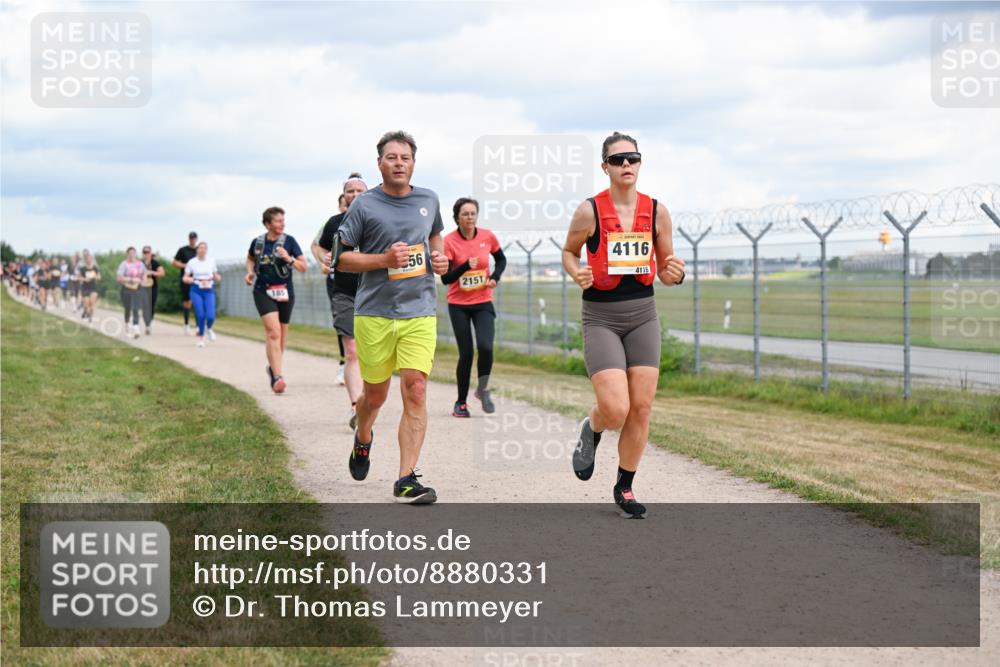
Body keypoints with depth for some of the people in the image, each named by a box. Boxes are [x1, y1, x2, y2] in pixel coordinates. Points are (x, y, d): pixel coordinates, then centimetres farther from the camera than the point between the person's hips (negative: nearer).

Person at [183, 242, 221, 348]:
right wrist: (195, 280, -14)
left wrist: (216, 277, -9)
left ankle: (208, 328, 22)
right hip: (196, 290, -1)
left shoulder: (211, 261, 7)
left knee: (210, 316, -12)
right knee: (200, 315, -9)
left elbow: (216, 277, 15)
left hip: (209, 290, 1)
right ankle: (201, 337, 12)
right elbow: (185, 278, 4)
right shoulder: (192, 262, 1)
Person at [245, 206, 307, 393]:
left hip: (285, 292, 2)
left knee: (281, 335, 12)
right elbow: (250, 258, 23)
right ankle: (277, 377, -23)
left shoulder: (289, 241, -3)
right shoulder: (258, 242, 1)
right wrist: (250, 271, 5)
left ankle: (273, 368, 37)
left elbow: (303, 267, -2)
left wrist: (289, 259, -19)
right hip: (263, 292, -2)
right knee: (273, 332, -18)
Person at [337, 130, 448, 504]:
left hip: (420, 312, 2)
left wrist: (440, 257, 10)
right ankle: (363, 439, 46)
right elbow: (341, 259, -2)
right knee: (375, 395, 11)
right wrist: (384, 259, -16)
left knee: (415, 391, -12)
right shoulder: (364, 206, -3)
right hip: (374, 313, -2)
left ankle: (406, 480, -12)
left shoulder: (429, 200, 10)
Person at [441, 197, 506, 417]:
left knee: (485, 346, -19)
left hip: (483, 303, 1)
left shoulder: (487, 236, -2)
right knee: (466, 353, -5)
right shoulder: (449, 241, -10)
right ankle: (461, 402, 14)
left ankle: (483, 389, 7)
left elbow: (501, 260, 16)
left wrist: (495, 277, -2)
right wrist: (466, 265, -28)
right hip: (458, 305, -1)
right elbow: (445, 278, -14)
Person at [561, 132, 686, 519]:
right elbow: (568, 251, 10)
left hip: (643, 315, 3)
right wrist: (577, 274, -11)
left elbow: (665, 269, 9)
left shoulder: (656, 212, 1)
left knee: (641, 407, 1)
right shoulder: (589, 211, -7)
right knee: (615, 409, -15)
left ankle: (624, 487, 18)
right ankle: (591, 431, 22)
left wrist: (675, 274, -14)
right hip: (601, 317, -3)